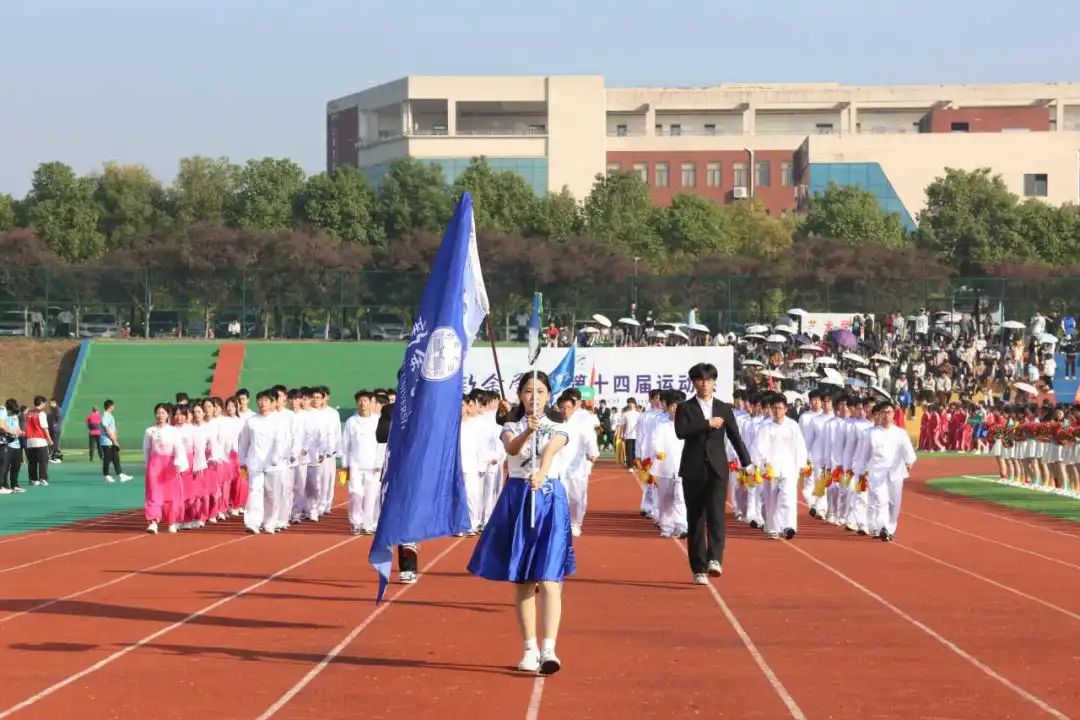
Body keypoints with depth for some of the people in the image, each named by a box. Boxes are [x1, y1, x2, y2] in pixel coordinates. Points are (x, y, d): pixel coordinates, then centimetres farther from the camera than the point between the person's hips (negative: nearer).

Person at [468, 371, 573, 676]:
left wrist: (541, 475, -42)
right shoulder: (511, 428, 6)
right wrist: (527, 432, -41)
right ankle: (530, 649, 13)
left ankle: (549, 649, -21)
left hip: (550, 500, -2)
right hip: (517, 499, 2)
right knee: (522, 582, 5)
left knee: (548, 580, -13)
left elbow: (550, 450, -20)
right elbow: (512, 448, -18)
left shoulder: (558, 428, 3)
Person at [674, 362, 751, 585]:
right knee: (695, 519, 2)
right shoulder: (685, 408, 3)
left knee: (716, 514, -19)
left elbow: (735, 437, 10)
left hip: (717, 469, 0)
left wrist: (747, 464, 4)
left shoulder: (724, 409, 10)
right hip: (693, 470, 0)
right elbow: (681, 432, -15)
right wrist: (707, 424, -15)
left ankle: (714, 560, -27)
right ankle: (699, 569, 7)